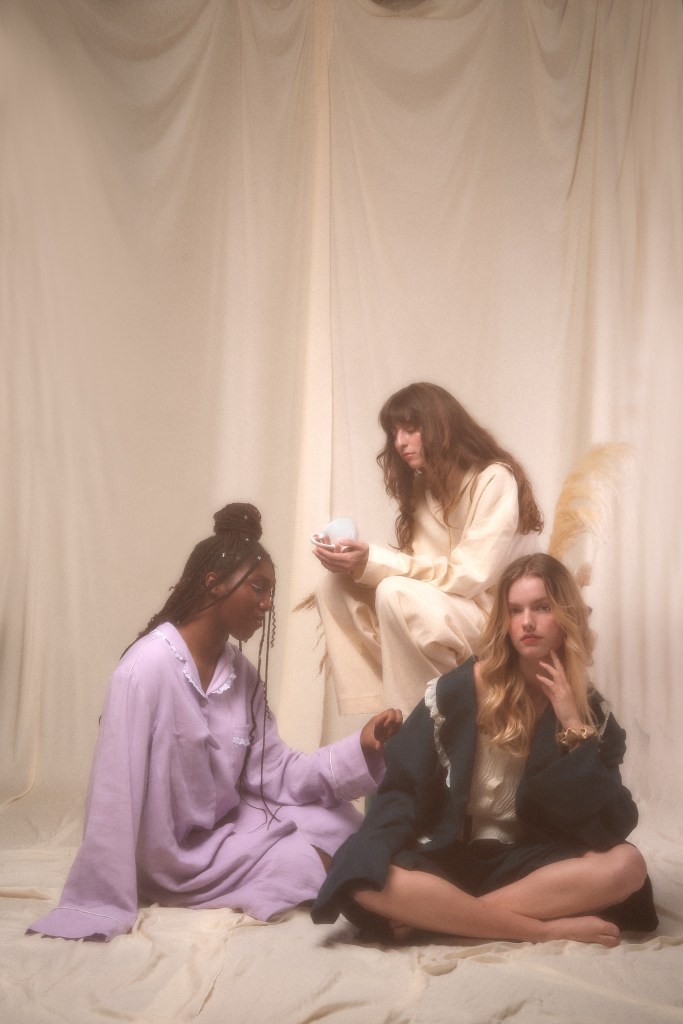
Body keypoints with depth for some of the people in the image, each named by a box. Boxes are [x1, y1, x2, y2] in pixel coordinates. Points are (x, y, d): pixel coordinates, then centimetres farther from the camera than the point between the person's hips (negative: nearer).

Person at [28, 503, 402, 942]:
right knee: (316, 861, -12)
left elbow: (274, 772, -4)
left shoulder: (243, 674, 1)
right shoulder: (149, 667, -23)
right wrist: (98, 907, -28)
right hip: (171, 857, -7)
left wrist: (360, 749, -17)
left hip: (224, 828, 7)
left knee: (337, 823, -8)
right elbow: (115, 793, -26)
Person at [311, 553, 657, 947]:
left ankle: (436, 914, -24)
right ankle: (549, 929, -25)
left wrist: (573, 728, -17)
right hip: (447, 859, -1)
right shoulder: (457, 691, -5)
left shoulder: (591, 711, 1)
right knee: (363, 881, -32)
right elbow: (403, 786, -4)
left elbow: (613, 827, -9)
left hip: (530, 862, 2)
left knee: (626, 865, -28)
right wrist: (373, 855, -23)